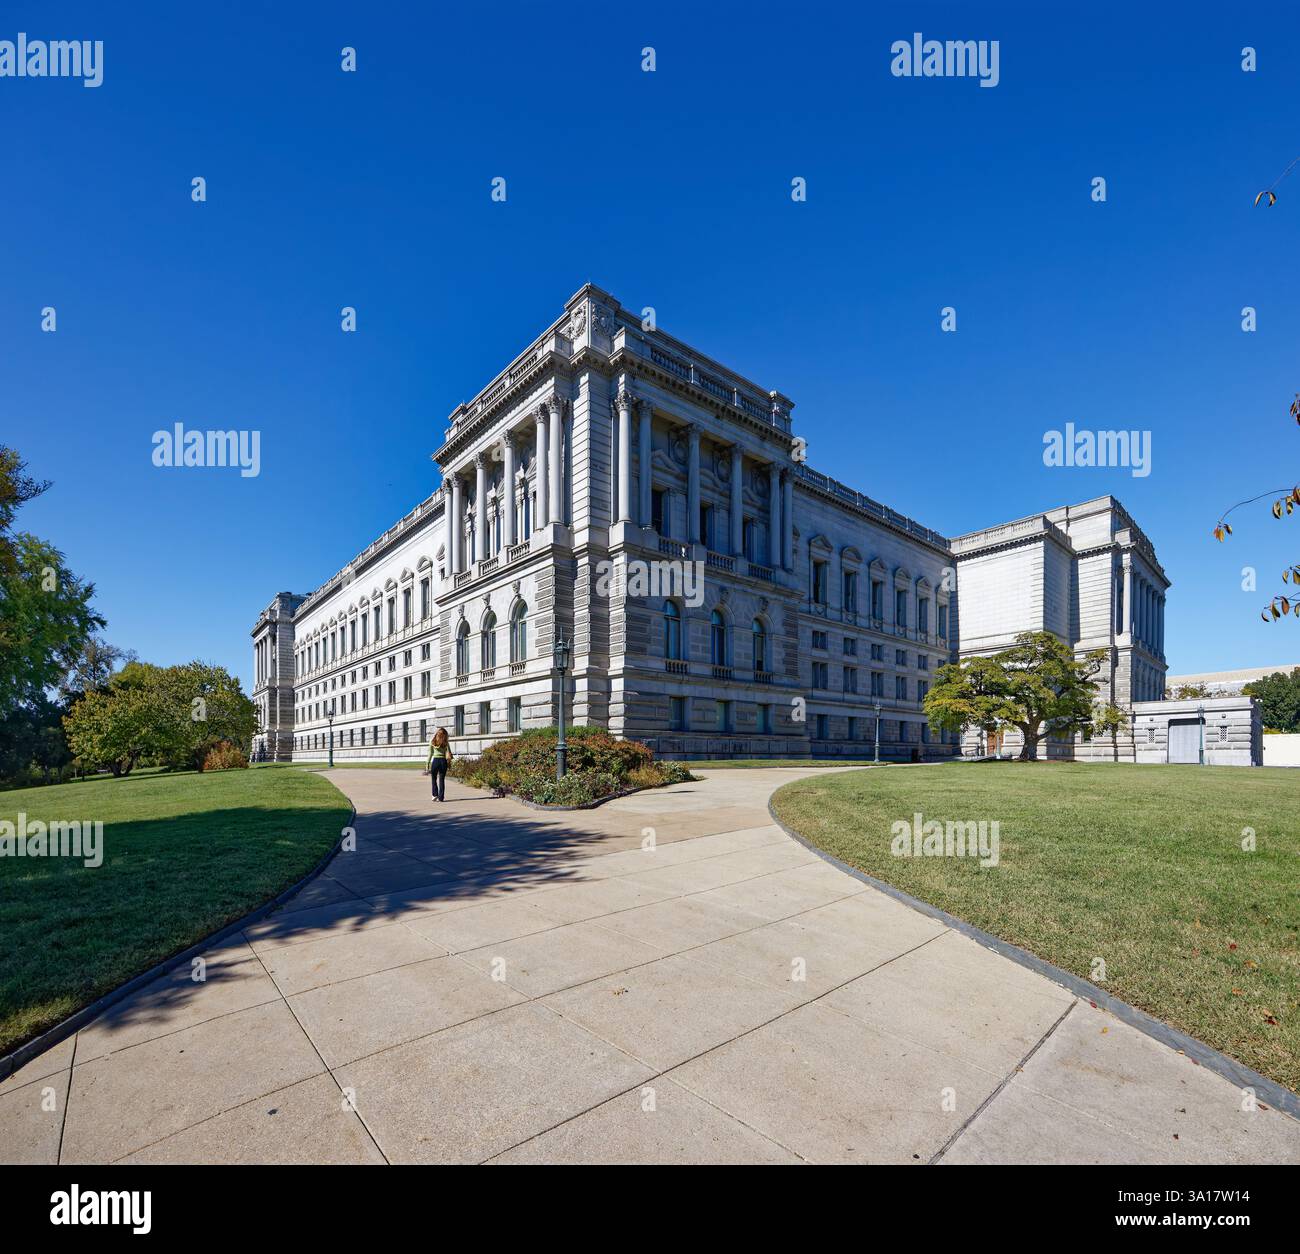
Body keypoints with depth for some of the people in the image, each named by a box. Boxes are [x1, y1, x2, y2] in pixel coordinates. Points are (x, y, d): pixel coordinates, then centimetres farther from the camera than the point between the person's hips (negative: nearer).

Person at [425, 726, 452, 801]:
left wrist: (427, 764, 5)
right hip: (443, 761, 0)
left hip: (435, 760, 0)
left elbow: (430, 754, 2)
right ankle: (441, 797, 6)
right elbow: (448, 753, -2)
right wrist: (449, 761, 7)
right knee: (442, 780, 6)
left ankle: (435, 795, 5)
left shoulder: (432, 742, 4)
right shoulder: (446, 743, 3)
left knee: (434, 778, 15)